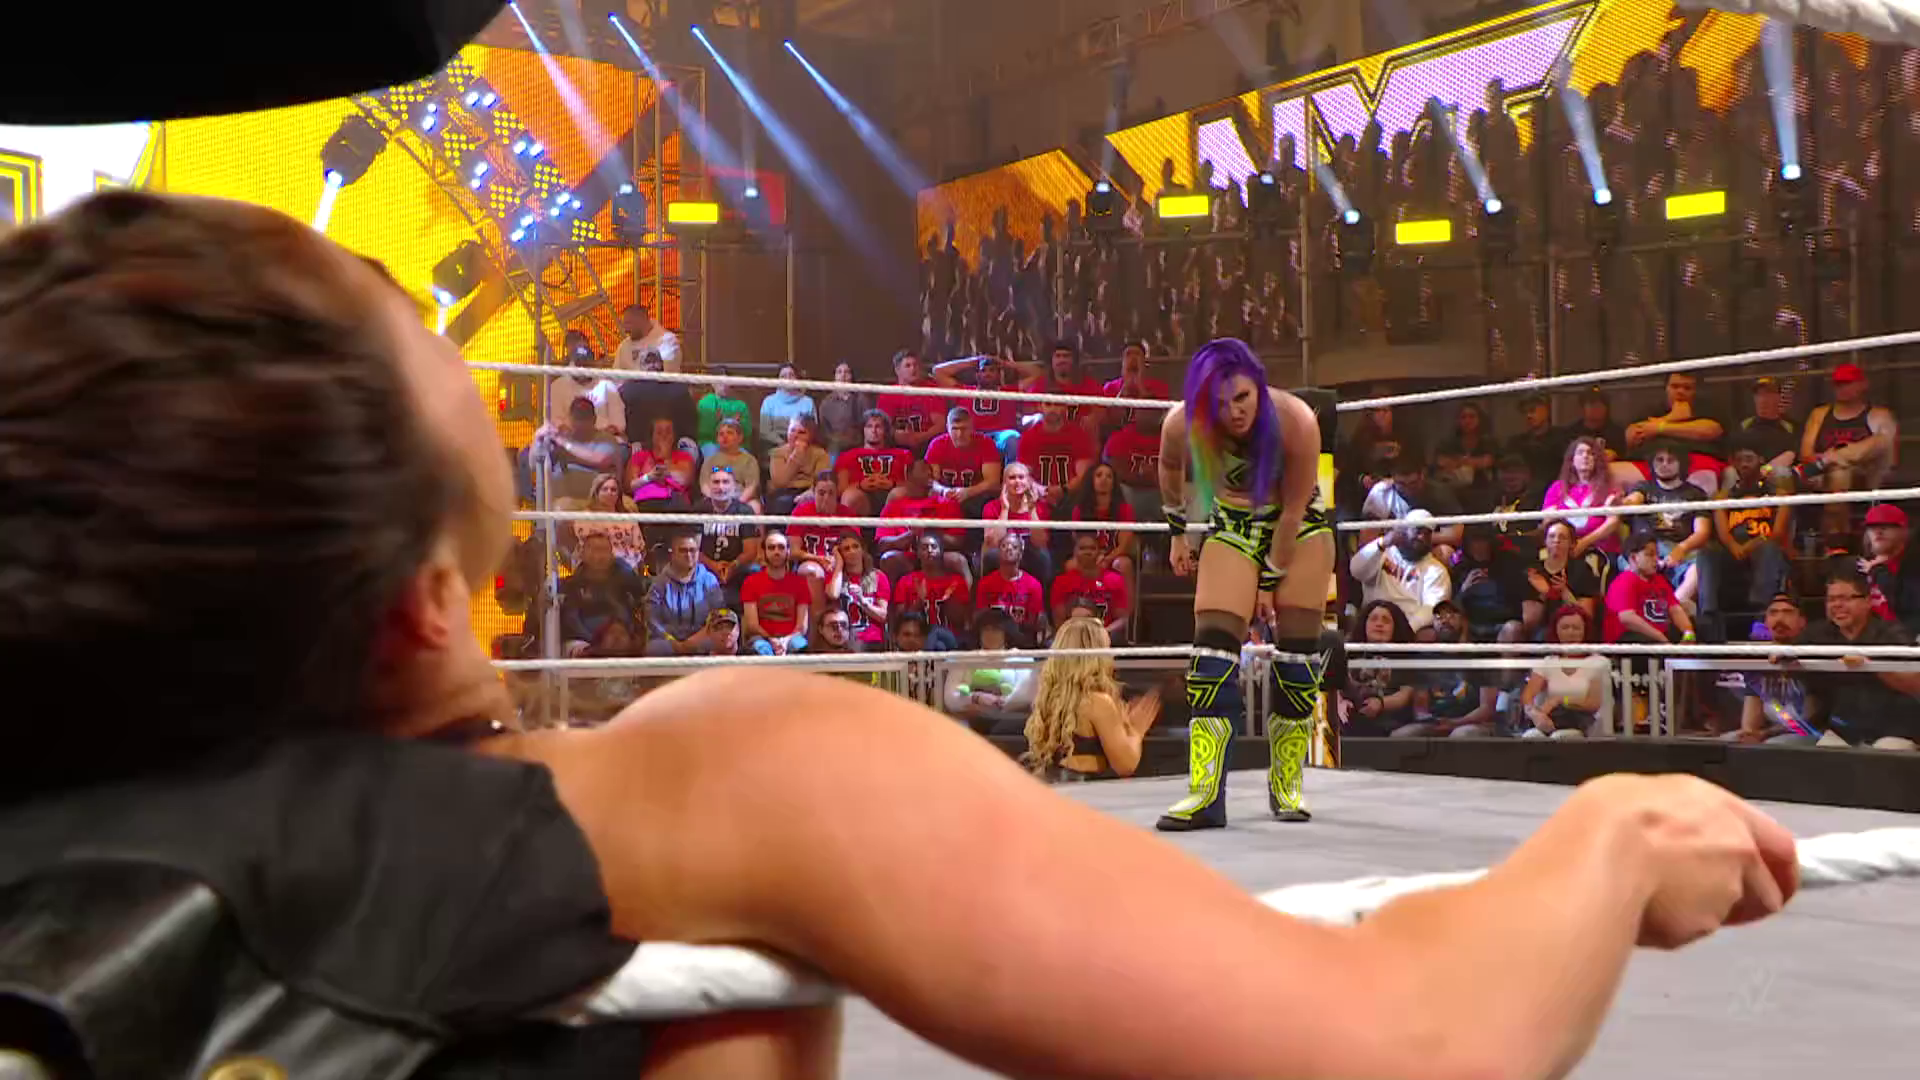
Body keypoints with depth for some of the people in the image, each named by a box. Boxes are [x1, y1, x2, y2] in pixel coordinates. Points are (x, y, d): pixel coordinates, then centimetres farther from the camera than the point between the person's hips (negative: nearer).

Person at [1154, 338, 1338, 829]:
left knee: (1299, 649, -4)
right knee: (1213, 646, -12)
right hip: (1233, 527, 1)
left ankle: (1286, 786, 9)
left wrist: (1272, 579, -18)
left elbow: (1293, 511, -23)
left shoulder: (1296, 421, -32)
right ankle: (1204, 794, -14)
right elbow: (1169, 470, 1)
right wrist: (1178, 532, 11)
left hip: (1299, 525, -1)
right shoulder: (1182, 424, -24)